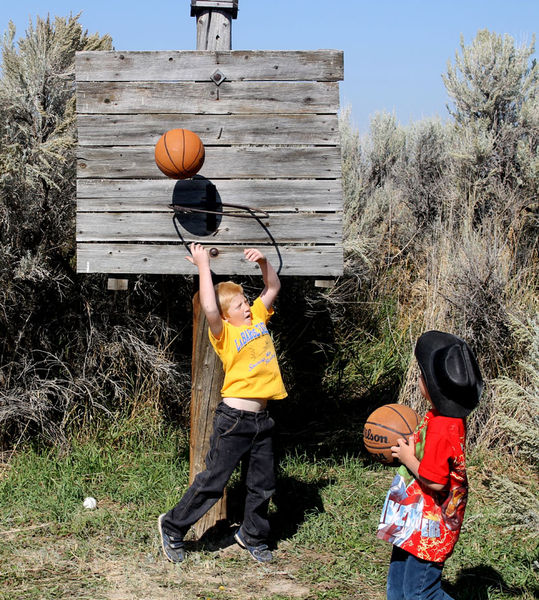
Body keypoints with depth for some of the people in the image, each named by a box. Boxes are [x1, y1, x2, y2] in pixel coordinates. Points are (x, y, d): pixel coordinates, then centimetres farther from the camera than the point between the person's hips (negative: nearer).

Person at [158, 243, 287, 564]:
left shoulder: (258, 319, 11)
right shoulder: (225, 333, -9)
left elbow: (273, 287, 17)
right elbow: (209, 308, -28)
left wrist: (264, 261, -1)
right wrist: (204, 266, -22)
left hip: (262, 419, 6)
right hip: (234, 419, -6)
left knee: (263, 484, 14)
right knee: (213, 482, -1)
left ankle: (253, 536, 33)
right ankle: (173, 527, 16)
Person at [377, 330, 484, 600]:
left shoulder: (441, 428, -28)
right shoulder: (451, 418, 2)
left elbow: (434, 480, -28)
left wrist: (409, 459, -15)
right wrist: (411, 448, 4)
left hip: (429, 526, -10)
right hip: (414, 521, 10)